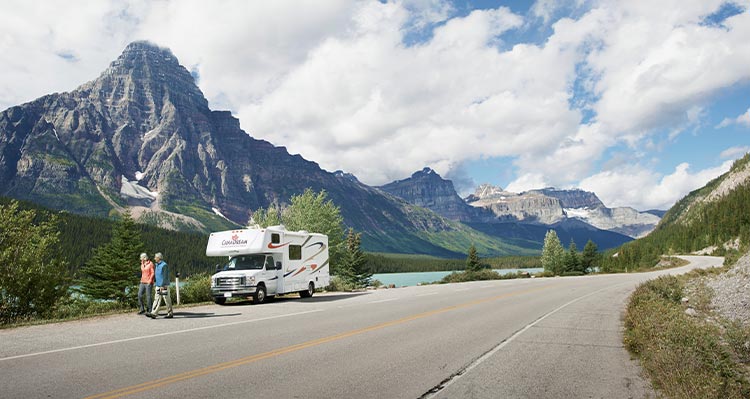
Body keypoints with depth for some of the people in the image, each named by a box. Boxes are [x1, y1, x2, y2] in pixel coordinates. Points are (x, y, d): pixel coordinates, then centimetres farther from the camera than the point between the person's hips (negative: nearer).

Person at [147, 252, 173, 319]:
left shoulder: (164, 265, -14)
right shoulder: (157, 265, 14)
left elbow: (165, 276, -18)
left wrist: (162, 286, -21)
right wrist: (158, 285, 20)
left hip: (164, 286, -9)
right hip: (158, 286, 9)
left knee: (167, 300, -1)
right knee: (156, 299, 1)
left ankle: (170, 314, 7)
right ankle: (154, 313, -3)